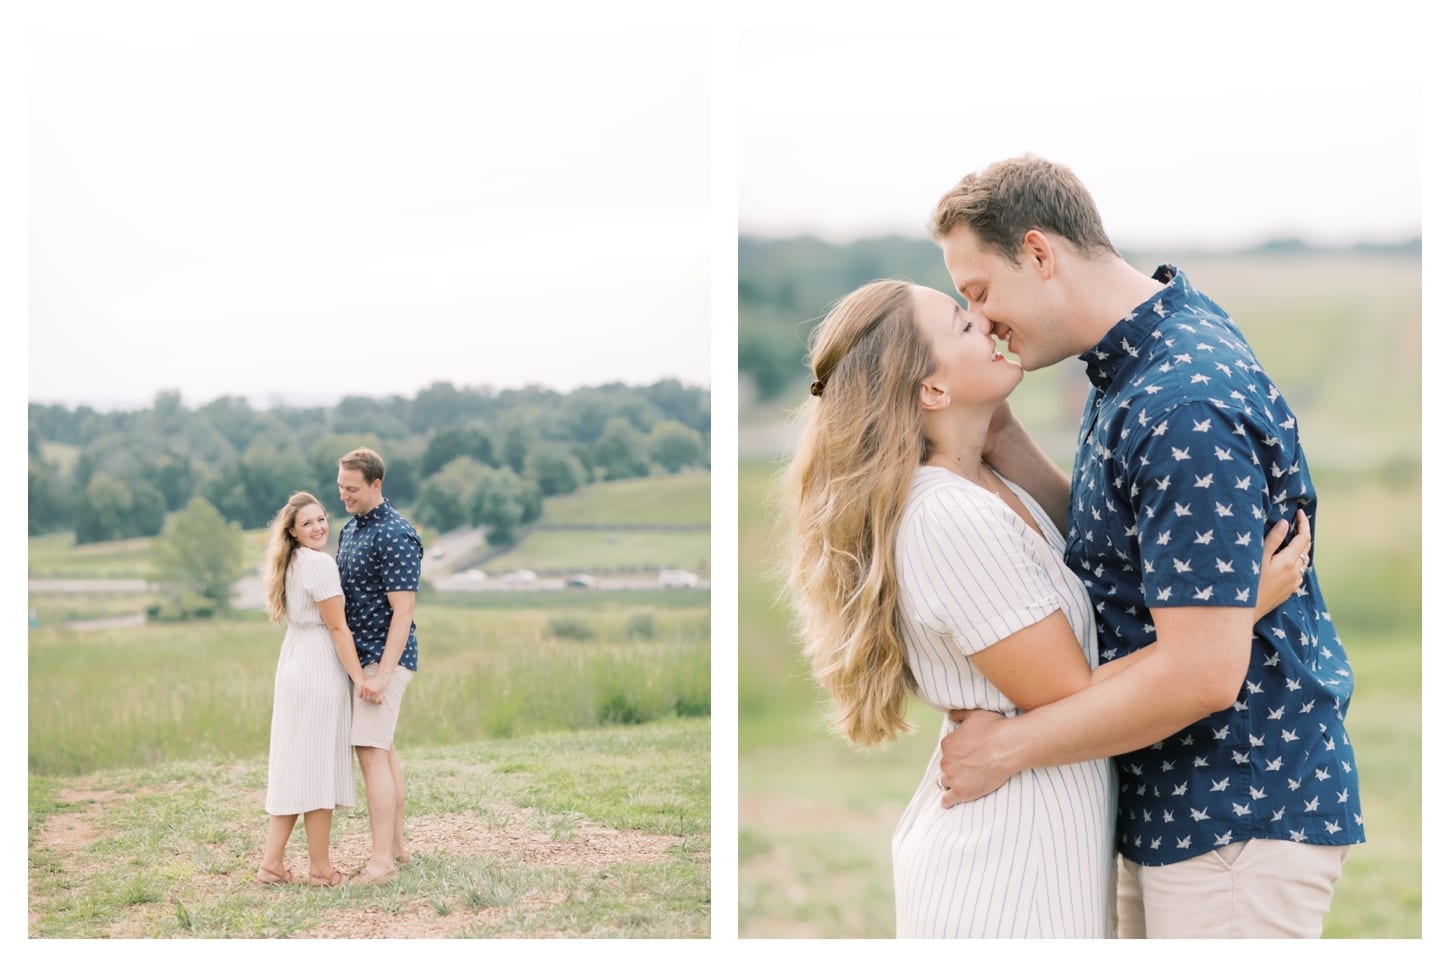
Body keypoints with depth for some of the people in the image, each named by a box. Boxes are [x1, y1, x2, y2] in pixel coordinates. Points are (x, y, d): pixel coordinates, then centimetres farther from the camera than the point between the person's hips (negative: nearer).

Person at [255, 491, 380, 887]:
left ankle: (272, 862, 7)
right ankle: (320, 868, 3)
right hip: (320, 670, -9)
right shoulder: (319, 563, -14)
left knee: (294, 765, 9)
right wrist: (360, 677, -15)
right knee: (319, 766, -3)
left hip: (294, 665, 9)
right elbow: (337, 627, -16)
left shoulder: (292, 564, 15)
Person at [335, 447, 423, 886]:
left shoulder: (395, 536, -17)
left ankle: (382, 860, -14)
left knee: (371, 752, -13)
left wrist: (383, 673, -24)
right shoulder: (351, 529, 13)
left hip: (385, 657, -10)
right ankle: (397, 846, 19)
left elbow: (402, 611, -20)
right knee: (384, 750, 13)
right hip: (361, 656, 10)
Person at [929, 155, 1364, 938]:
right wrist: (1002, 445, -4)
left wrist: (1008, 745, -19)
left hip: (1238, 818, -10)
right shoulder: (1131, 371, 8)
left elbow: (1202, 671, -28)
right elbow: (1103, 549, 8)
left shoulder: (1182, 406, -25)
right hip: (1166, 802, 10)